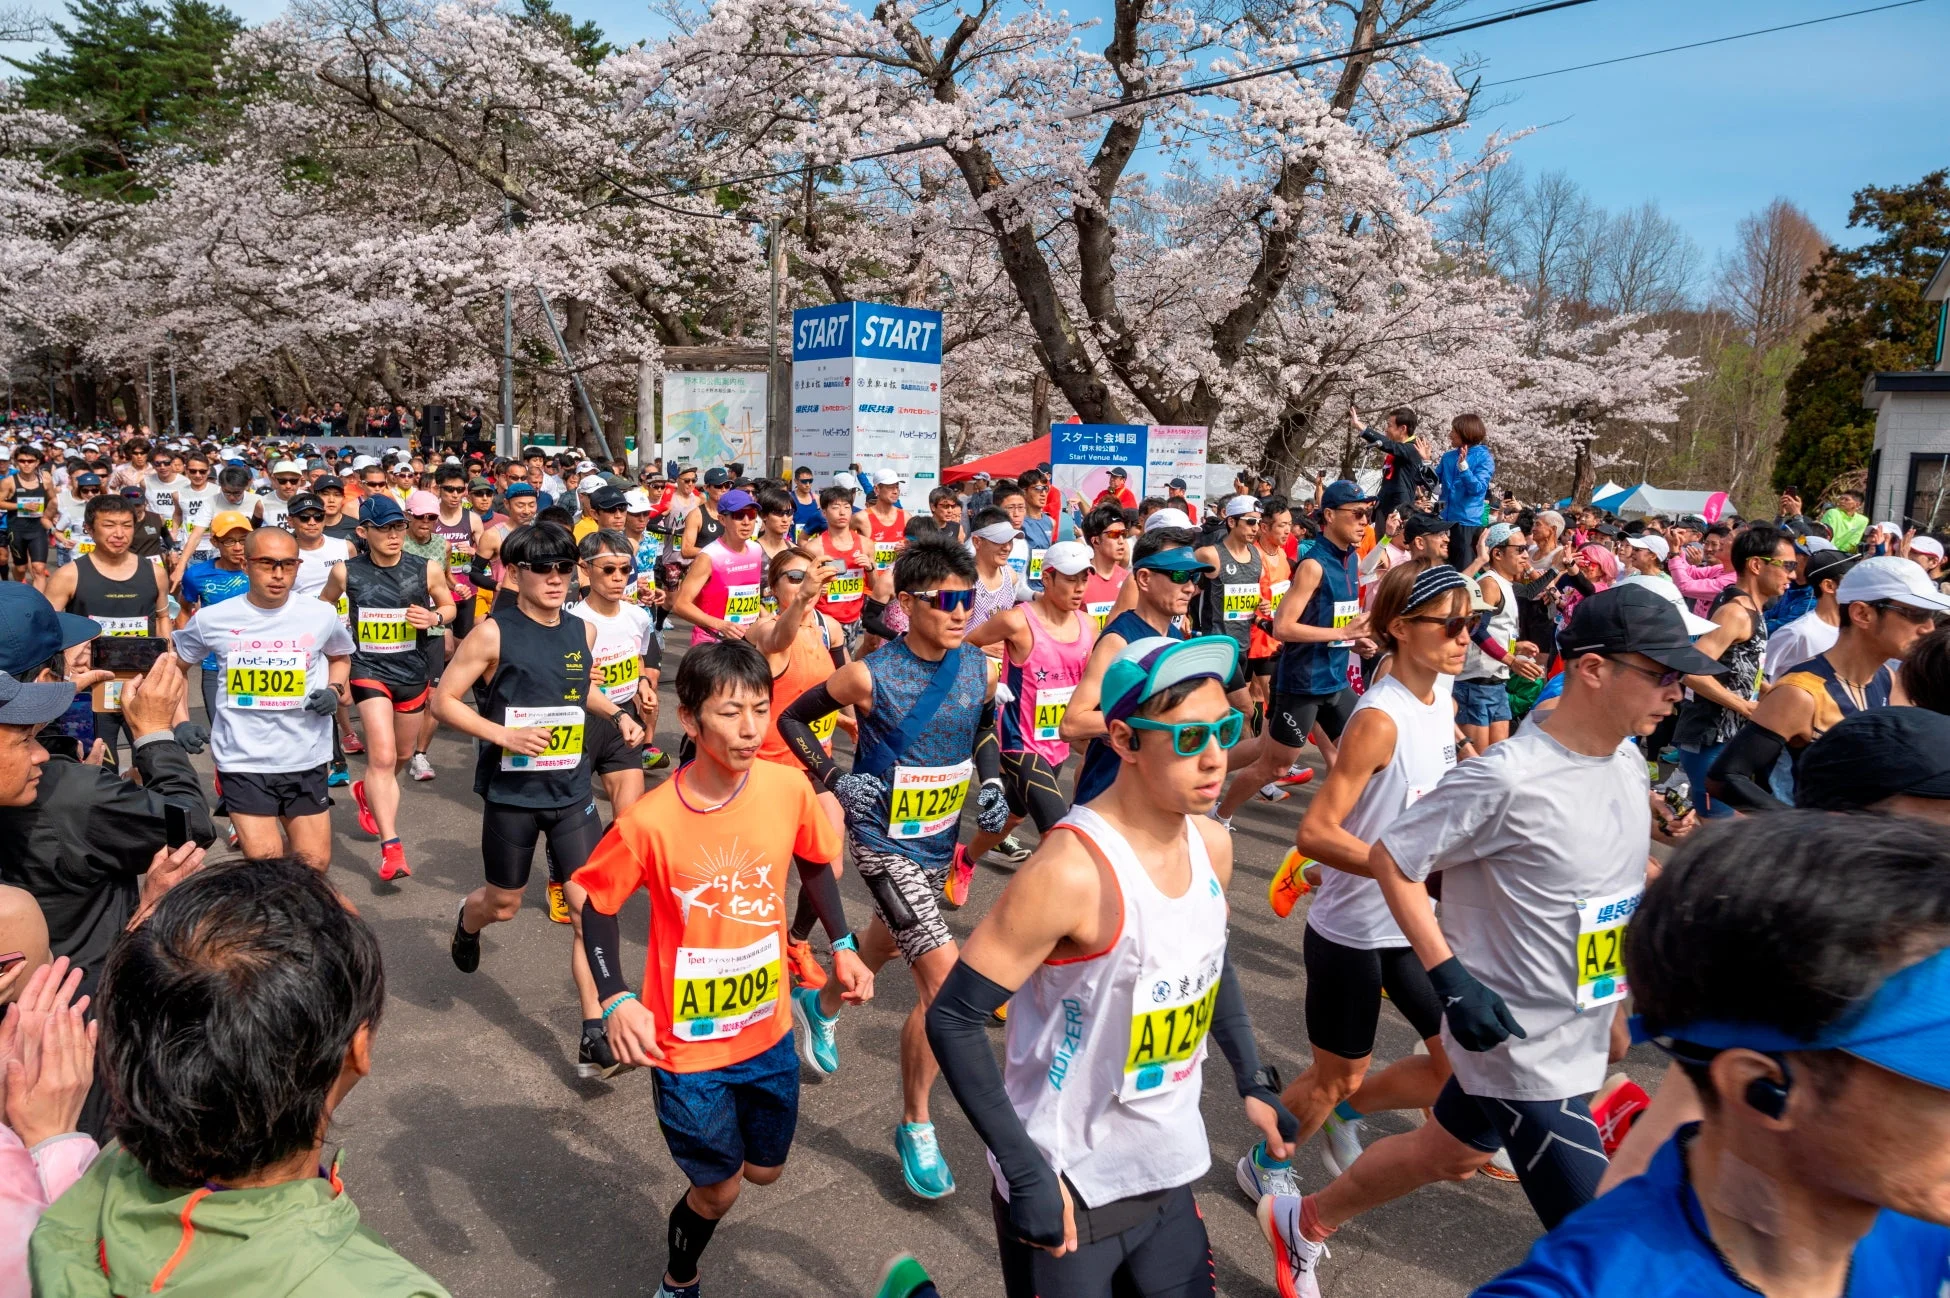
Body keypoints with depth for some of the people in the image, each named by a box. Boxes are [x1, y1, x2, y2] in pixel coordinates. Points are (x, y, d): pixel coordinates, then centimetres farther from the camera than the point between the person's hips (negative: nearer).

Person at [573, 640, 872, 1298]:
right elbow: (596, 903, -8)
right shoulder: (650, 821, -24)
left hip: (768, 1030, 4)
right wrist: (615, 1000, -19)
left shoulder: (789, 787, -15)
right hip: (688, 1044, -4)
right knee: (718, 1188, 11)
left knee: (764, 1168, 21)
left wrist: (842, 946, -3)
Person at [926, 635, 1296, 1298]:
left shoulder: (1212, 845, -3)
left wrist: (1252, 1083, 12)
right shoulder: (1071, 871, -26)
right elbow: (953, 1020, -21)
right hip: (1069, 1190, -6)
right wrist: (1026, 1175, -22)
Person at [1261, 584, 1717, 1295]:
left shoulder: (1629, 761, 0)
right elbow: (1391, 858, -19)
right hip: (1517, 1043, -9)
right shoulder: (1508, 776, -26)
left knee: (1449, 1152, 25)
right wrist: (1450, 976, -23)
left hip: (1581, 1034, 9)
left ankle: (1302, 1221, 47)